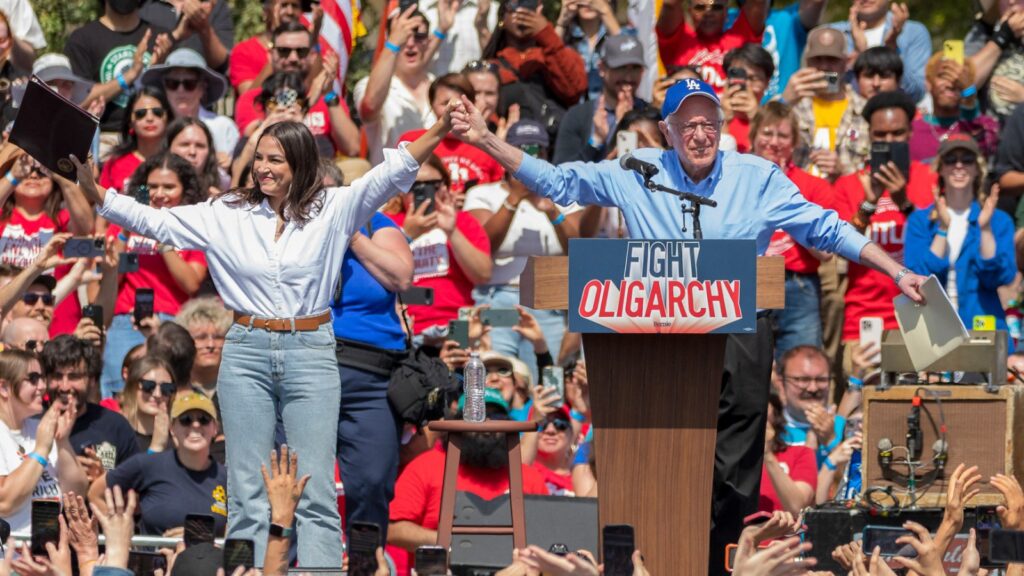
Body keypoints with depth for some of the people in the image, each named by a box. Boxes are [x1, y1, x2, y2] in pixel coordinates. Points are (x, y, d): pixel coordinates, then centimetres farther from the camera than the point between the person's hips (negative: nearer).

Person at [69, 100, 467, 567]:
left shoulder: (332, 210, 1)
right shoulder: (226, 215, 5)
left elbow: (392, 174, -9)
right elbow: (153, 221, 3)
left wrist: (440, 131, -22)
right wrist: (94, 193, -9)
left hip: (311, 356, -2)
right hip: (246, 354, 2)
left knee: (316, 492, -3)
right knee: (247, 493, 2)